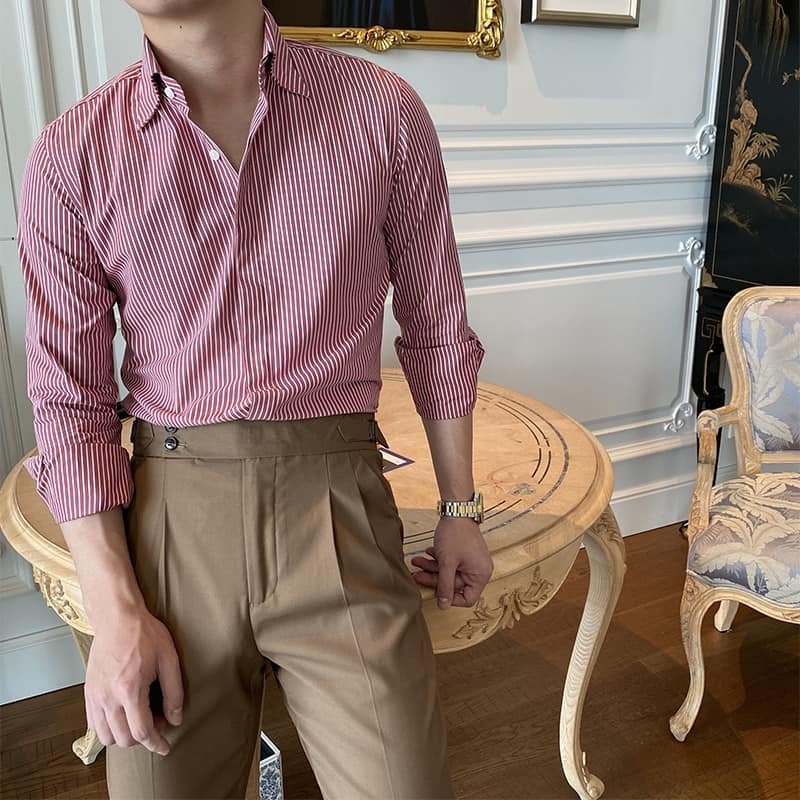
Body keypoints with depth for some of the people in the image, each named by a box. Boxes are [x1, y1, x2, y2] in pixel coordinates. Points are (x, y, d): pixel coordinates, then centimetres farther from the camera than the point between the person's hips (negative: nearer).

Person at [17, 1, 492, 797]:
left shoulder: (384, 111, 0)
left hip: (334, 501, 0)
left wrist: (460, 507, 11)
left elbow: (436, 328, 8)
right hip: (169, 513, 1)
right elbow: (69, 399, 1)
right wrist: (115, 613, -6)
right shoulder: (70, 155, 0)